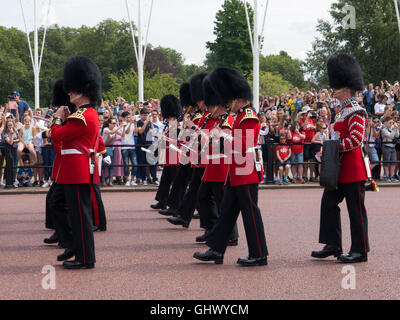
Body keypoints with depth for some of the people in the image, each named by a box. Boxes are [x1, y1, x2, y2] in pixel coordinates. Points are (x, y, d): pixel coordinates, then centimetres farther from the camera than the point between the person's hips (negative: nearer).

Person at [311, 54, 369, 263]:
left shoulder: (356, 112, -14)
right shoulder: (344, 111, 16)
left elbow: (356, 139, -23)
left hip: (353, 169, -10)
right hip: (340, 168, 10)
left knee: (356, 209, -3)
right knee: (329, 203, 10)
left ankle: (360, 250, 4)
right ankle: (333, 245, 17)